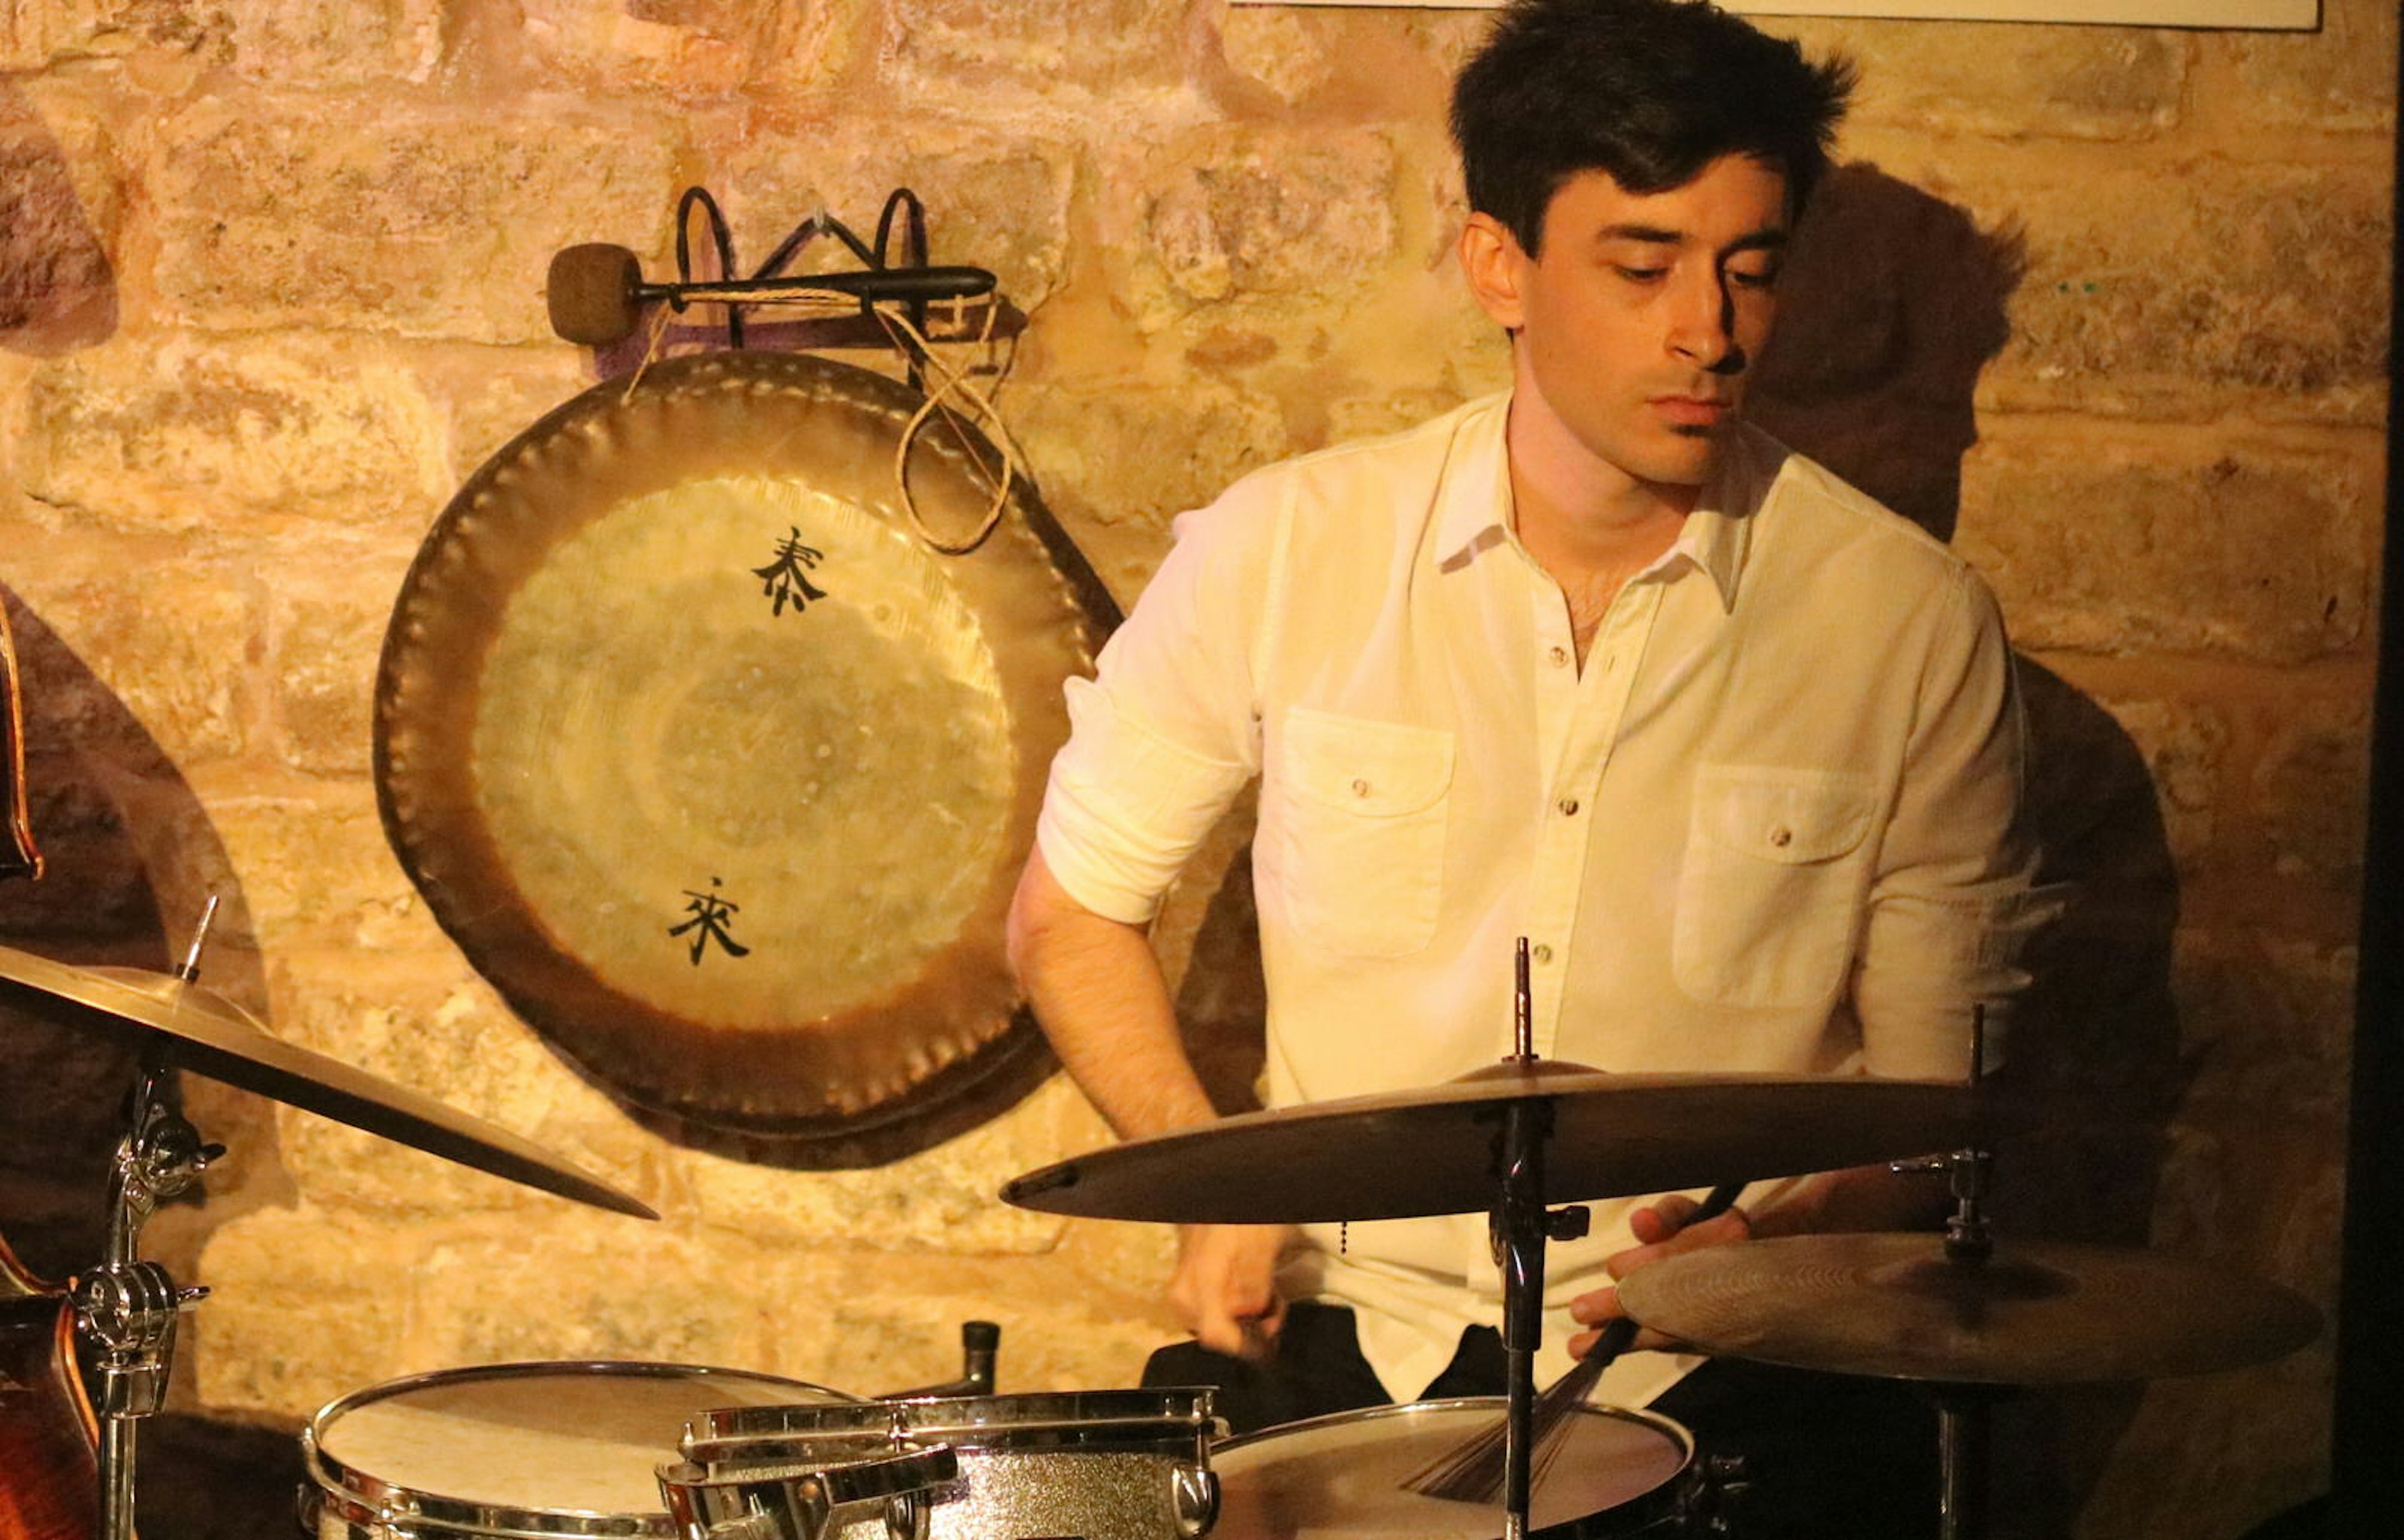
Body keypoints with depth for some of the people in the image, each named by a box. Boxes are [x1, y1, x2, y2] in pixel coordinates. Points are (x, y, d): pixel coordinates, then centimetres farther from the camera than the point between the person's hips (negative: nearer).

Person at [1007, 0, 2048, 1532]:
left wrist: (1775, 1238, -17)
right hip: (1340, 1331, 0)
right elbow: (1073, 906, 11)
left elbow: (1937, 1085, 3)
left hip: (1720, 1375, 1)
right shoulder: (1283, 553, -3)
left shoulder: (1909, 619, -5)